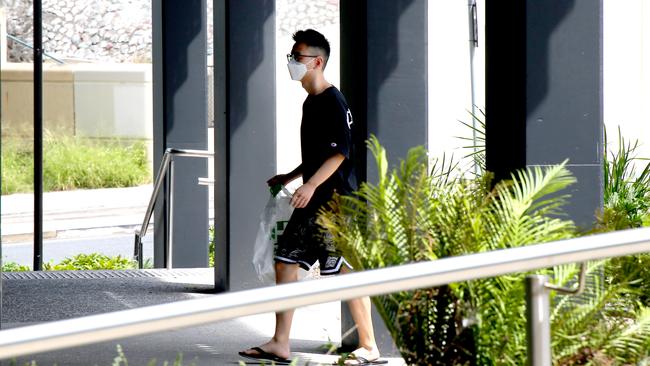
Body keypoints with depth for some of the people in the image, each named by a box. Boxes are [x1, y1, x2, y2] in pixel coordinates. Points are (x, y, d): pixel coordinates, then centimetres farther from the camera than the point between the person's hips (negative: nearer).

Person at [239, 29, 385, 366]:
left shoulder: (333, 101, -12)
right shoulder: (311, 102, 16)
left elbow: (339, 152, -19)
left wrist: (311, 185, -26)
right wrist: (288, 178, 27)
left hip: (335, 199, -10)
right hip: (312, 201, 10)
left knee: (349, 272, -6)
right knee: (285, 263, 6)